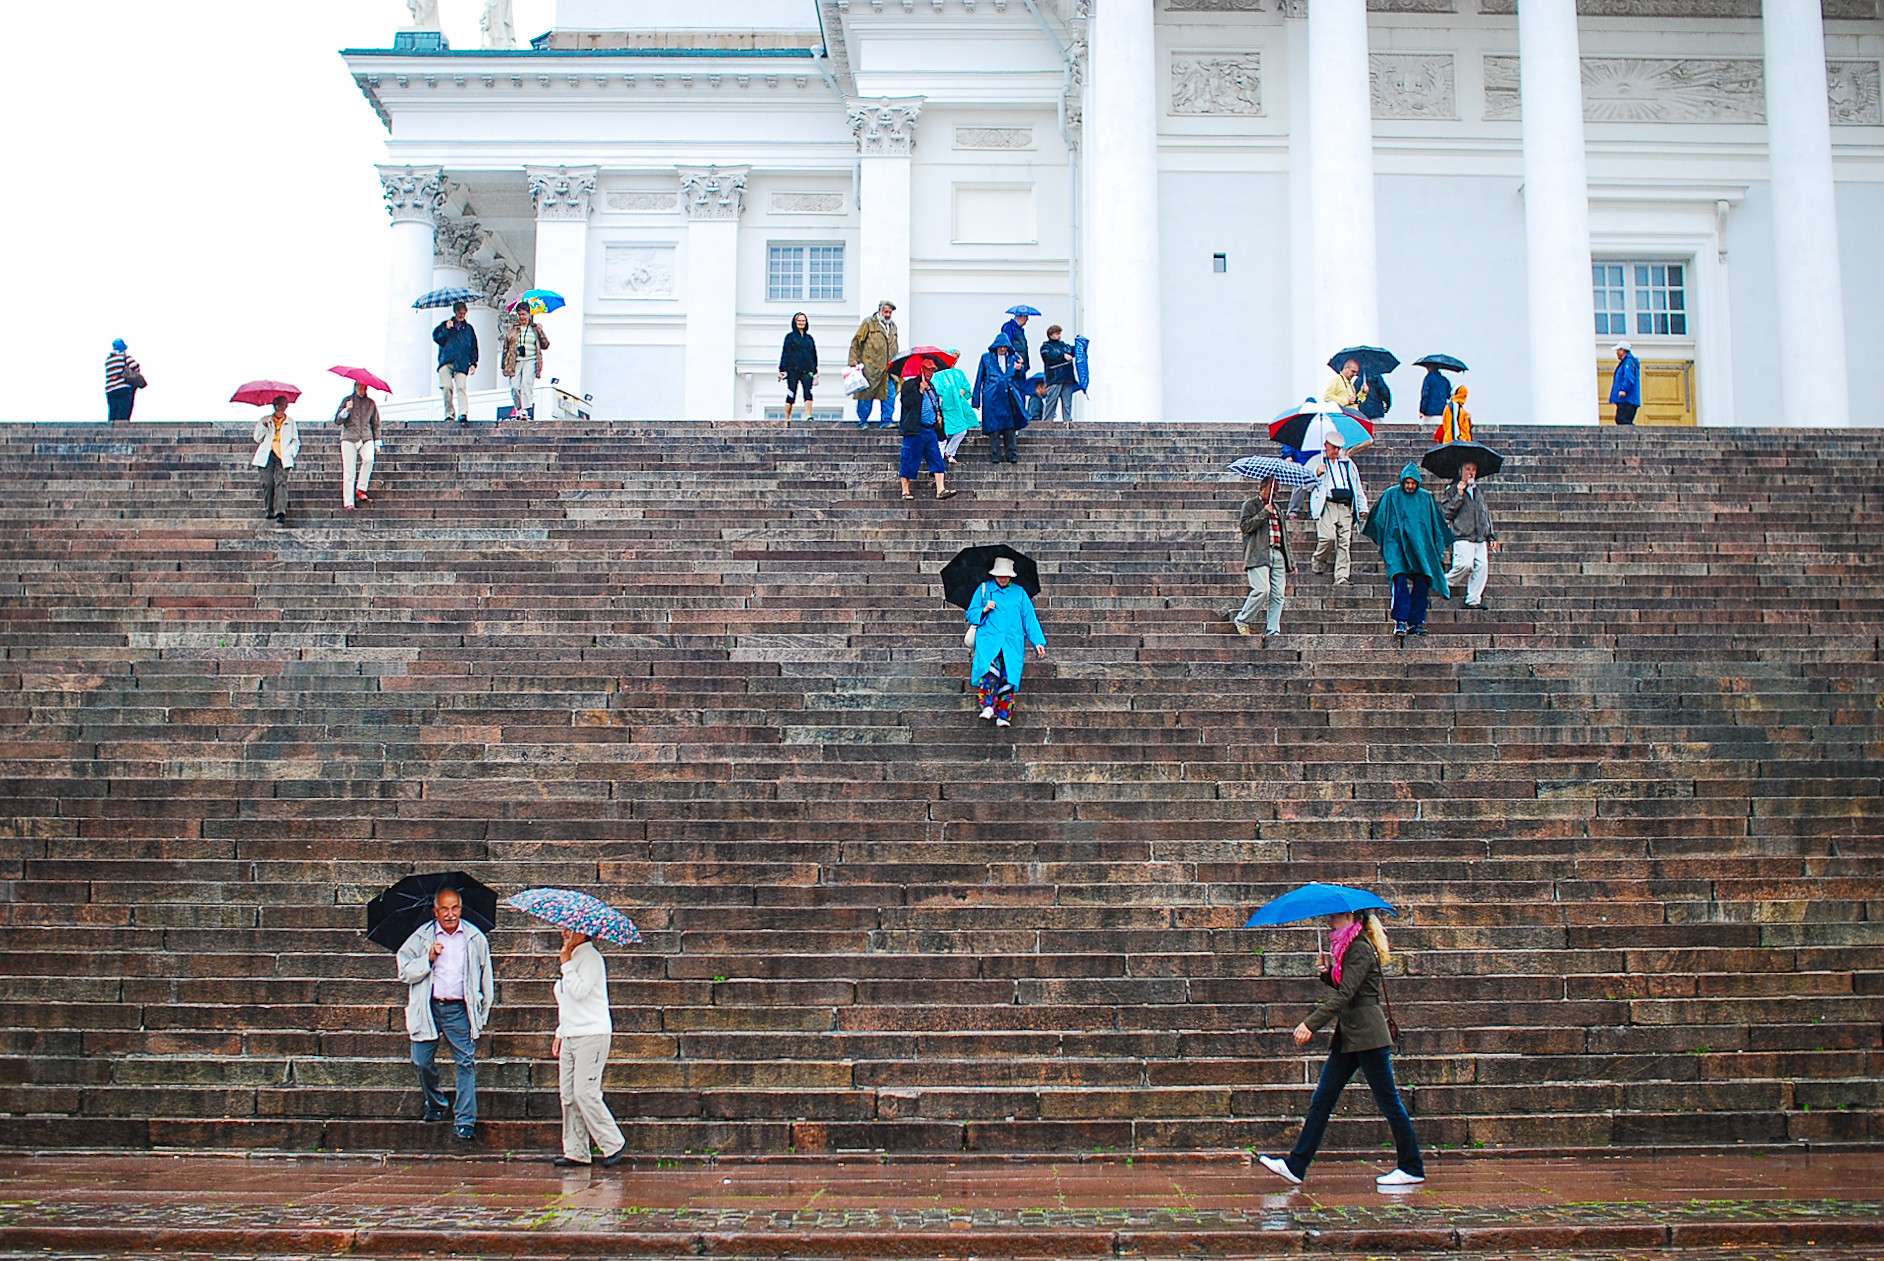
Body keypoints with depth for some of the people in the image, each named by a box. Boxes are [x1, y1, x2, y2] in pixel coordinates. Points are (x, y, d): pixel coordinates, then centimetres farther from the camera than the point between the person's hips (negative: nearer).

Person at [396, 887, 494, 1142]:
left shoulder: (475, 939, 6)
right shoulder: (421, 937, 4)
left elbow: (486, 977, 14)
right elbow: (405, 972, 0)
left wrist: (484, 1012, 13)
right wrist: (428, 958, -15)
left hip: (459, 1009, -1)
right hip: (428, 1008, 1)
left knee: (466, 1063, -7)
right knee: (422, 1062, 5)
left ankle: (465, 1121, -4)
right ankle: (435, 1106, 31)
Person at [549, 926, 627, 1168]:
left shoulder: (590, 957, -8)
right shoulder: (572, 958, 21)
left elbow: (580, 991, -22)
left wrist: (566, 964, -13)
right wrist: (560, 1034, 22)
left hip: (591, 1036, -9)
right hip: (570, 1037, 9)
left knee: (585, 1093, -13)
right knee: (568, 1095, 5)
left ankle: (614, 1144, -4)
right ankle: (575, 1152, 9)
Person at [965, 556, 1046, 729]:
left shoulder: (1019, 593, 16)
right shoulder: (983, 590, 13)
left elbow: (1029, 618, 15)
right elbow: (971, 615, 15)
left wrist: (1038, 641, 6)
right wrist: (984, 610, -5)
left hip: (1012, 643, 2)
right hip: (988, 640, -2)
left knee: (1008, 678, -10)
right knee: (990, 671, -27)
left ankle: (1003, 716, -7)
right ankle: (987, 706, -27)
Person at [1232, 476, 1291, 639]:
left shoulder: (1276, 508, 26)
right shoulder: (1250, 504, 6)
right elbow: (1244, 526, -9)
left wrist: (1289, 560, 24)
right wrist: (1264, 513, -15)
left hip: (1277, 554, 7)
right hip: (1258, 555, -7)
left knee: (1278, 593, -2)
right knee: (1262, 590, -18)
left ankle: (1272, 631, 1)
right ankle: (1242, 620, -1)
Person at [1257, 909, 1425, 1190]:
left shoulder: (1361, 948, -13)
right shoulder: (1348, 947, 16)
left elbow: (1345, 994, -21)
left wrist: (1311, 1024, -26)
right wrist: (1329, 973, -1)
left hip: (1367, 1036, -10)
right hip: (1349, 1036, 10)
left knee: (1389, 1102, 0)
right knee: (1321, 1100, 5)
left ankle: (1412, 1168, 11)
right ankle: (1295, 1166, 5)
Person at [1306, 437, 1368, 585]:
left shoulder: (1347, 463, 24)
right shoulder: (1316, 461, 13)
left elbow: (1357, 486, 27)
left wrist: (1362, 507, 20)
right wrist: (1316, 474, -9)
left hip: (1346, 507, 4)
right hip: (1327, 505, -3)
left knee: (1344, 542, -5)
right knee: (1328, 537, -22)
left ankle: (1341, 577, -5)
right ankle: (1318, 563, 5)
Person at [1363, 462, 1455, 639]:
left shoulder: (1425, 498, 12)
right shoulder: (1391, 496, 5)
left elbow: (1437, 524, 19)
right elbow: (1379, 520, 10)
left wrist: (1440, 546, 18)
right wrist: (1382, 546, 9)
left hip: (1420, 547, 3)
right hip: (1397, 545, -3)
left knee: (1421, 585, -3)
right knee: (1400, 582, -19)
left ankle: (1415, 623, 4)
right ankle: (1400, 622, -20)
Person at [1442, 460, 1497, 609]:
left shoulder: (1479, 492, 22)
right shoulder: (1453, 490, 6)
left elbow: (1486, 515, 25)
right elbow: (1447, 513, -5)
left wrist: (1492, 536, 19)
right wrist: (1459, 495, -11)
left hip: (1481, 539, 5)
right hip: (1462, 537, -5)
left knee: (1482, 566, -7)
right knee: (1465, 564, -23)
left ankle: (1473, 600, -2)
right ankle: (1445, 582, 3)